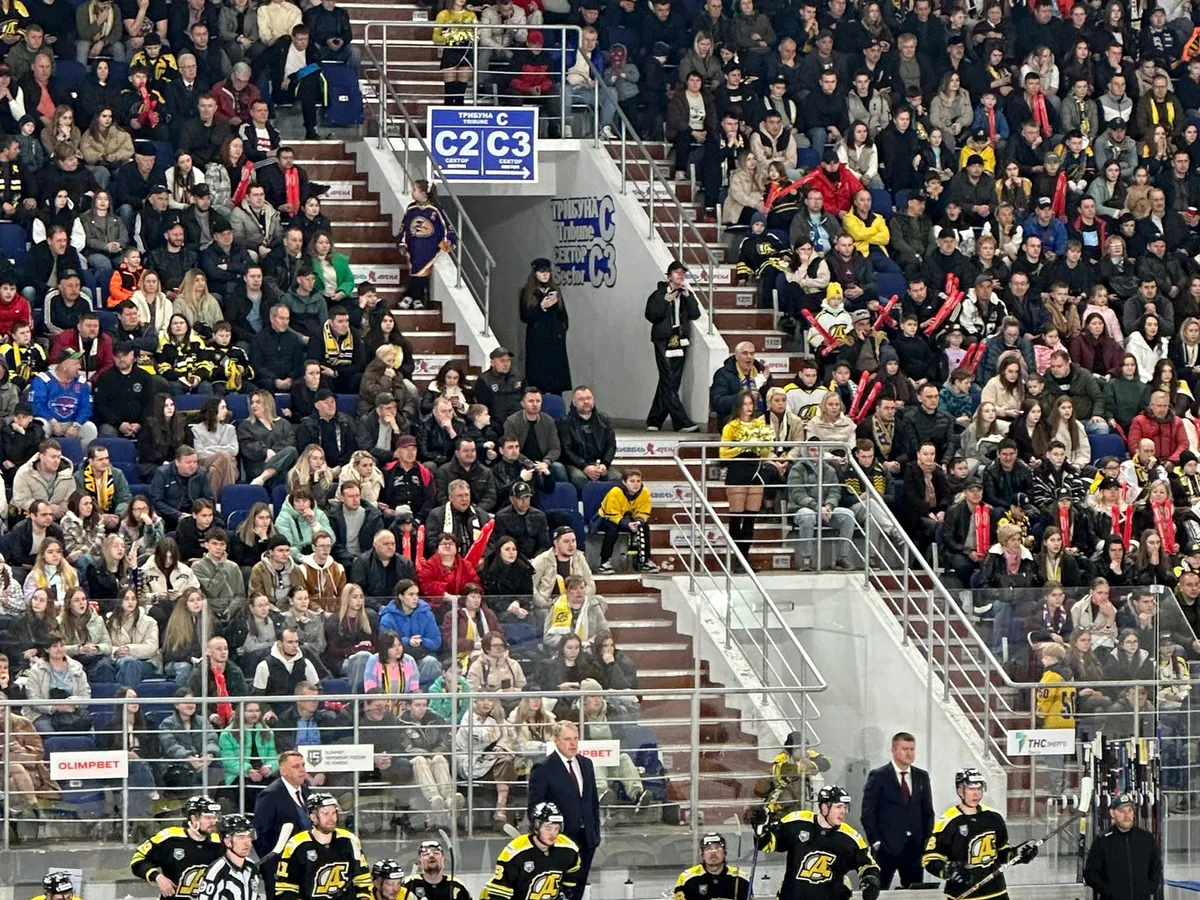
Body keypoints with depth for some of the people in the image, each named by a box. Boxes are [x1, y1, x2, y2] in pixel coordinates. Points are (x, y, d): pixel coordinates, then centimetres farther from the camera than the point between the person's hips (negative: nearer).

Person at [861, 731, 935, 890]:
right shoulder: (878, 776, -1)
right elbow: (868, 812, -4)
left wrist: (927, 840, 5)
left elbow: (928, 811, 16)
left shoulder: (922, 777, 14)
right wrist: (876, 841, -11)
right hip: (886, 847, -4)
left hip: (914, 846, 4)